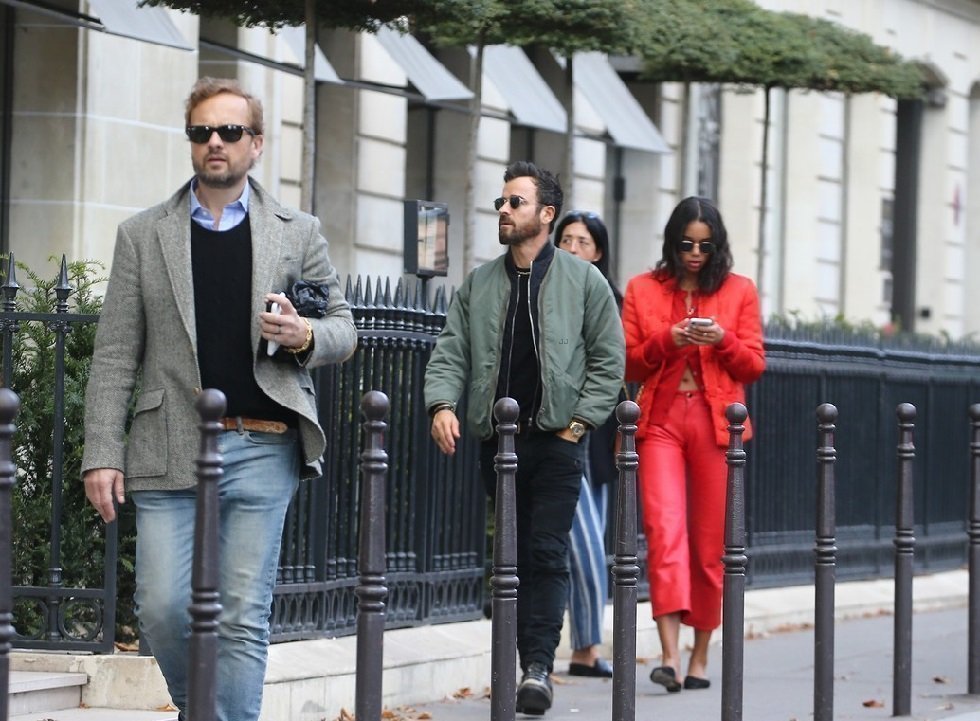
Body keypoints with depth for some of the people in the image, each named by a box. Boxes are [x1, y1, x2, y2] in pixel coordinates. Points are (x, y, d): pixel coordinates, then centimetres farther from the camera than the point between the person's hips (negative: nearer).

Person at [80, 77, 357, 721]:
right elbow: (115, 357, 6)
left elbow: (343, 329, 15)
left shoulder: (298, 233, 10)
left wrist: (307, 337, -9)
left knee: (244, 618, -2)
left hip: (263, 449, 0)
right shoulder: (143, 236, 9)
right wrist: (102, 455, -2)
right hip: (171, 451, 0)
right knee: (163, 609, -3)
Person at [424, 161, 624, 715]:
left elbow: (609, 360, 2)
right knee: (514, 557, 7)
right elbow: (451, 353, 7)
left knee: (547, 554, -11)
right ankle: (531, 665, 14)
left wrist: (579, 422, -5)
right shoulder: (479, 285, 11)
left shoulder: (584, 281, 2)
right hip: (499, 441, 4)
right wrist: (443, 404, -11)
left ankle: (539, 667, -14)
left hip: (557, 442, -4)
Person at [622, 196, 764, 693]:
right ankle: (670, 656, -24)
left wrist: (722, 340, -11)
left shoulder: (739, 291, 9)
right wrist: (666, 341, -10)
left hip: (716, 424, 1)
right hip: (660, 422, -1)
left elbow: (755, 366, 8)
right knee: (664, 531, -16)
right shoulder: (642, 290, 10)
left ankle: (700, 657, 14)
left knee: (709, 544, 3)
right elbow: (628, 364, 8)